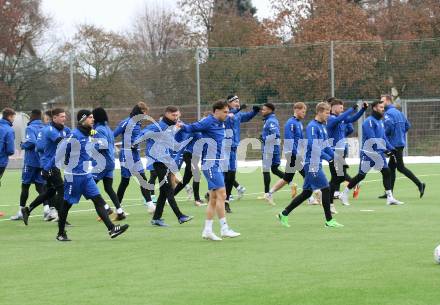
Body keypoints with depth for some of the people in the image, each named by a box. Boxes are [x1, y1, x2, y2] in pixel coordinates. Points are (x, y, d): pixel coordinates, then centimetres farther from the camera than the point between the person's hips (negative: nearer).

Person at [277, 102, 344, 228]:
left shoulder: (322, 126, 15)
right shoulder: (312, 127, -14)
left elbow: (326, 145, 20)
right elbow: (313, 147, -21)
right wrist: (328, 158, -18)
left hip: (316, 164, 10)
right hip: (312, 164, -10)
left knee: (307, 193, 11)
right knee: (326, 188, -6)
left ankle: (284, 215, 17)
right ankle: (329, 220, 1)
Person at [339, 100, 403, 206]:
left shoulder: (380, 121, 14)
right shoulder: (369, 121, -15)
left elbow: (383, 137, 20)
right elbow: (371, 139, -23)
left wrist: (391, 148, 7)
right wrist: (384, 150, -27)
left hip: (379, 153, 8)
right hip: (368, 153, -8)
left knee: (387, 172, -3)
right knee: (361, 175, -1)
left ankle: (390, 198, -1)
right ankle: (344, 194, 13)